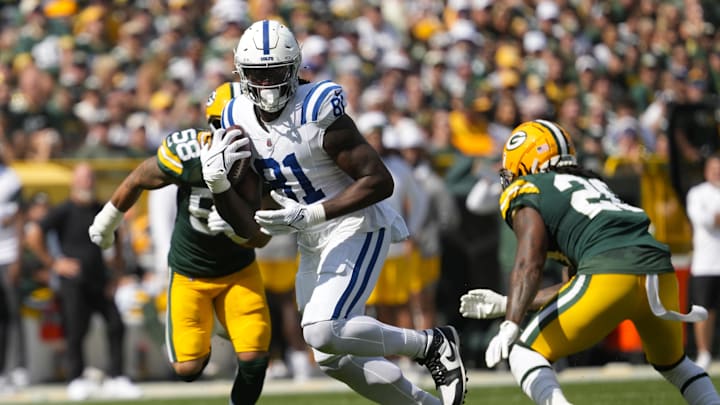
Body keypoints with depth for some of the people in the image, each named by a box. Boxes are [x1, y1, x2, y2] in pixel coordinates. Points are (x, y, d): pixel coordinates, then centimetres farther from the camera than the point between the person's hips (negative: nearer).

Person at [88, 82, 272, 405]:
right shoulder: (185, 156, -26)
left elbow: (261, 237, -19)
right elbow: (138, 180, -5)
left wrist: (234, 227, -42)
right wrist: (107, 220, 11)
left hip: (239, 271, 1)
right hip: (190, 274, -1)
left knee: (253, 359, -14)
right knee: (188, 369, -1)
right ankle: (200, 348, 36)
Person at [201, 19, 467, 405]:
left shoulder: (318, 112, -22)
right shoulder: (238, 121, -2)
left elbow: (379, 182, -24)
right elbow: (240, 218, 2)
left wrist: (306, 215, -29)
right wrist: (216, 181, -20)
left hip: (358, 229, -8)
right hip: (314, 243, 8)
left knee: (323, 333, -23)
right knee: (333, 358, 8)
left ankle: (433, 344, -5)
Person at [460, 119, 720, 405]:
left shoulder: (525, 192, 13)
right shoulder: (592, 185, 35)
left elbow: (529, 265, -6)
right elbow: (577, 286, 36)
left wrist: (510, 326, -15)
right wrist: (505, 303, 39)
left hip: (609, 275, -7)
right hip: (660, 271, 7)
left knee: (524, 354, 7)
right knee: (673, 363, 32)